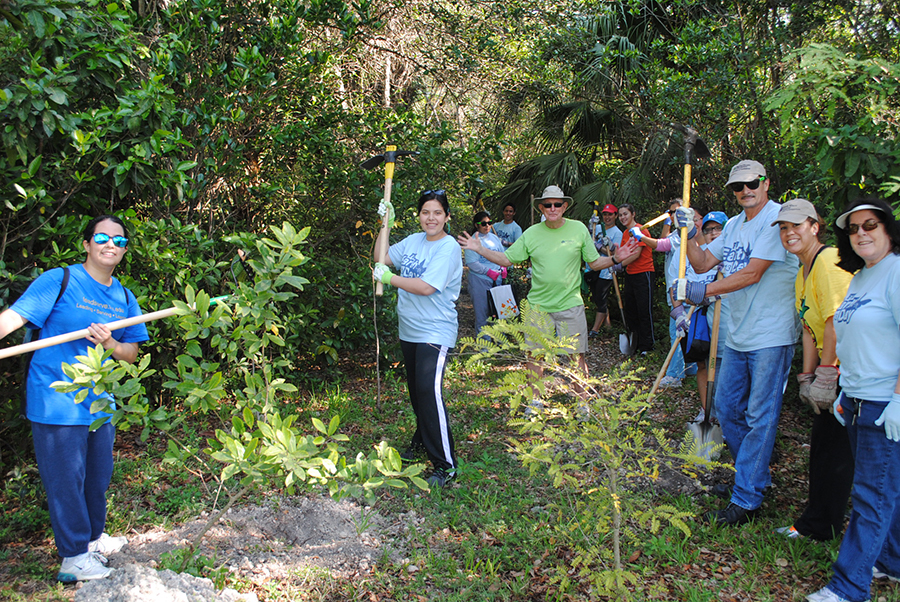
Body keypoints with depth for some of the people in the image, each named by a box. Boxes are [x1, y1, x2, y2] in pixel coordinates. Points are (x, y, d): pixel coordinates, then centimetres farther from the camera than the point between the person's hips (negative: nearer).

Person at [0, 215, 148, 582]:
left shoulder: (125, 299, 9)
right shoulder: (59, 280, -8)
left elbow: (131, 353, 10)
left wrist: (108, 343, -10)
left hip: (100, 404, 6)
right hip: (55, 402, -6)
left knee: (98, 476, 18)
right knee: (65, 479, 3)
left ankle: (93, 538, 39)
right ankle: (74, 557, 17)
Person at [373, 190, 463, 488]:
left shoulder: (449, 248, -13)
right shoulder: (413, 241, 9)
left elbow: (426, 287, -22)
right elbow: (382, 259, 14)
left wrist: (389, 277, -13)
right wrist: (385, 223, 4)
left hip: (435, 332, -8)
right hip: (409, 330, 8)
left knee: (429, 391, -17)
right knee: (415, 390, 18)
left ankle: (445, 465, -10)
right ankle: (422, 441, 39)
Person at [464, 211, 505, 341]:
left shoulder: (494, 238, 13)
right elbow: (472, 263, -15)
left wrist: (503, 267, 3)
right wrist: (489, 272, -16)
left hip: (497, 278, 6)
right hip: (480, 280, -6)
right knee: (482, 310, -1)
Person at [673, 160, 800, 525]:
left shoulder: (777, 218, -13)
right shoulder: (733, 225, 13)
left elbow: (752, 274, -20)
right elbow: (702, 264, 15)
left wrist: (703, 291, -21)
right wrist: (689, 232, 0)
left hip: (771, 336, -9)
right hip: (737, 335, 9)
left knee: (759, 418, -3)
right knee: (726, 408, 16)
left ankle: (746, 500, 4)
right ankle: (757, 477, 33)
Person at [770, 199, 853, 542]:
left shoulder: (828, 261, -17)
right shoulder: (803, 274, 14)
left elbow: (837, 322, -22)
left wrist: (825, 376, -19)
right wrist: (807, 377, 8)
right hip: (831, 372, 10)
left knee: (835, 451, -2)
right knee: (821, 445, 14)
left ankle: (821, 527, 11)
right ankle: (814, 525, 27)